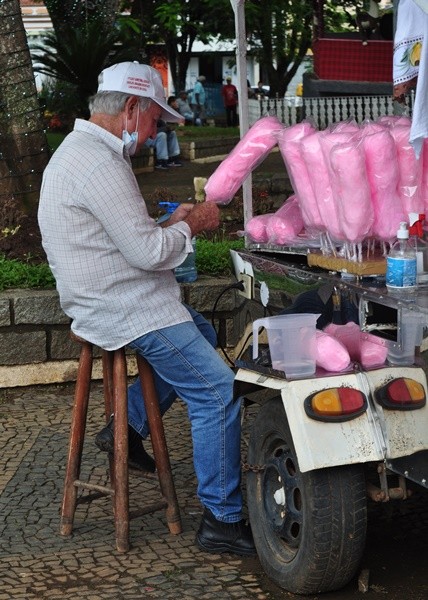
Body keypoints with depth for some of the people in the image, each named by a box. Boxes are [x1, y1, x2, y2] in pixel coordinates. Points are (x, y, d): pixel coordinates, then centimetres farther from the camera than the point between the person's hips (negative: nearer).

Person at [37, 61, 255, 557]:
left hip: (105, 301, 11)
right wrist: (190, 226, -6)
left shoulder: (79, 150, 14)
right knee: (218, 390, -11)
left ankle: (129, 425, 26)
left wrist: (172, 223, 9)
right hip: (127, 311, -11)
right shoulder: (100, 165, -22)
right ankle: (222, 519, -6)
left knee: (197, 334, 29)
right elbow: (148, 251, -24)